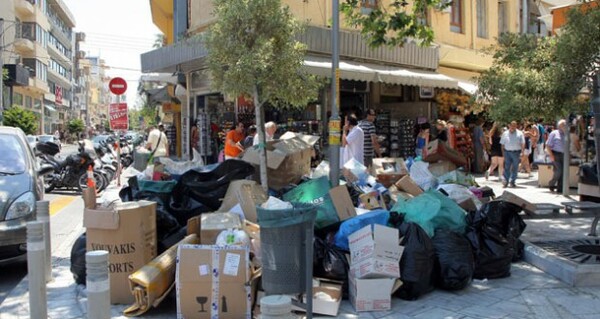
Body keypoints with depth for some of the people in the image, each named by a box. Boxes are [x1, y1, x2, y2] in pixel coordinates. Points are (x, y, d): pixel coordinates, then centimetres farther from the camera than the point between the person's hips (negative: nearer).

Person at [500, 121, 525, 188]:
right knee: (507, 167, -3)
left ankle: (512, 182, 14)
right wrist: (503, 152, 3)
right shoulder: (505, 134, 10)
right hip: (507, 152, 1)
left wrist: (522, 152, -12)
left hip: (516, 152, -1)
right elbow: (502, 144, 10)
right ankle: (506, 181, 2)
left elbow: (522, 144, -1)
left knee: (515, 168, 5)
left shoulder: (520, 134, 4)